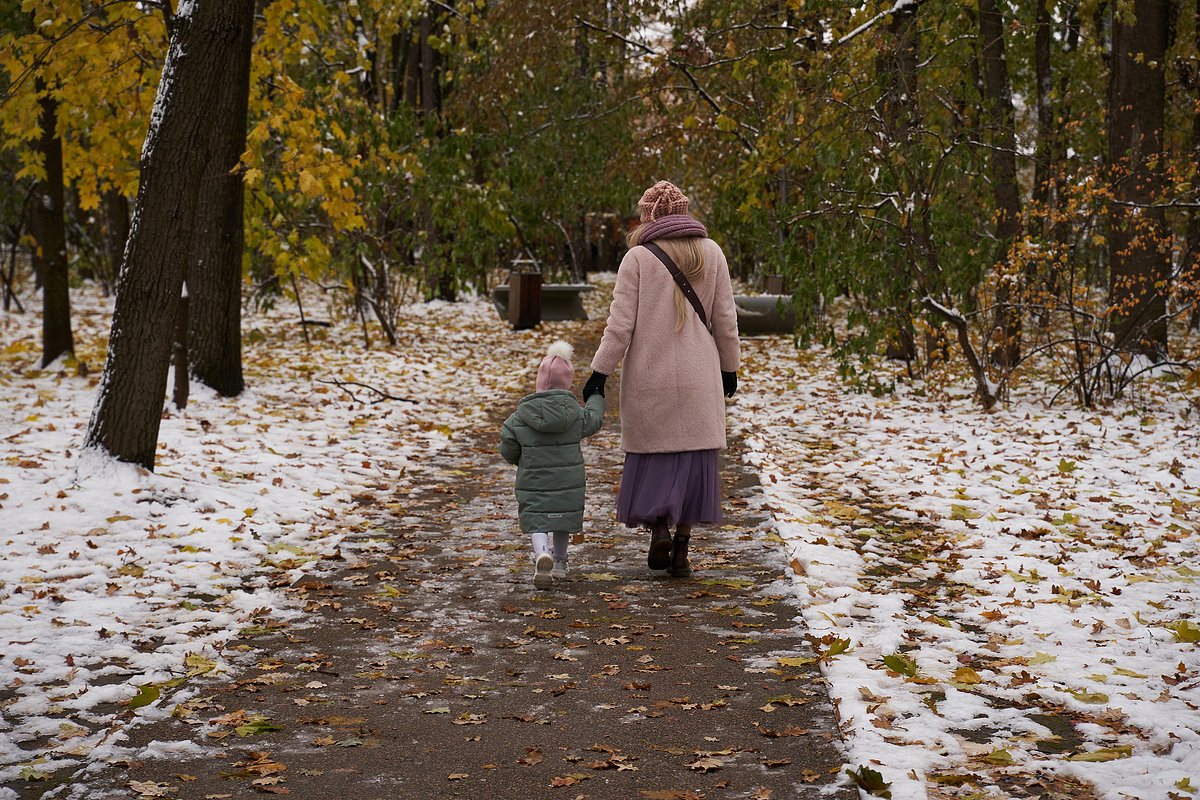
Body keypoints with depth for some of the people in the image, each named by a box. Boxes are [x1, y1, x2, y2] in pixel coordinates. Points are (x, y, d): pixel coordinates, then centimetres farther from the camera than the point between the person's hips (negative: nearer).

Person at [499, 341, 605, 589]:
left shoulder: (520, 418, -9)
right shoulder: (575, 413, -7)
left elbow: (508, 451, -2)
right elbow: (593, 420, 16)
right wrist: (596, 397, 36)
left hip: (533, 483, -2)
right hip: (568, 484, 2)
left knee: (537, 522, 0)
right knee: (562, 520, 20)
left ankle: (542, 554, -28)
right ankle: (559, 561, 33)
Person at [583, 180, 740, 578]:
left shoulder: (638, 258, -6)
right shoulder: (711, 253, 3)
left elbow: (620, 324, -10)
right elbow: (726, 319, 5)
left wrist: (599, 372, -5)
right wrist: (729, 367, 15)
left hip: (649, 377, -2)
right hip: (698, 378, 2)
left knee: (652, 455, 12)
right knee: (693, 458, 8)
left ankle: (659, 530, -3)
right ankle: (681, 547, 8)